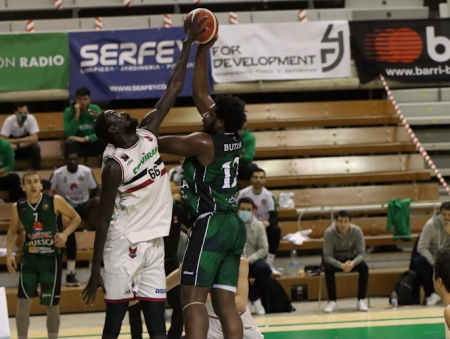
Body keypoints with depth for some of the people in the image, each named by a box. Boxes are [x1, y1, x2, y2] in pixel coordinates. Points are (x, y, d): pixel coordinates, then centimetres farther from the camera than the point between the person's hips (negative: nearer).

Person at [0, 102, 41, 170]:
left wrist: (18, 146, -32)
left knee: (36, 148, -30)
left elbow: (34, 139, -22)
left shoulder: (31, 119, -19)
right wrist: (26, 139, -27)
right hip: (13, 147, -1)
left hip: (26, 147, 1)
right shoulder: (9, 120, -22)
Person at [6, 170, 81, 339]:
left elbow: (76, 218, 2)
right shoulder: (18, 207, -3)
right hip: (30, 258, 2)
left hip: (51, 258, -2)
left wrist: (65, 233, -15)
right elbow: (12, 231, 12)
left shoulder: (55, 201, -10)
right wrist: (9, 254, -2)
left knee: (52, 305, 7)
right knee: (22, 304, -3)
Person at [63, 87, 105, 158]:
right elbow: (69, 134, -20)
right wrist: (77, 116, -27)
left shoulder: (95, 109, -7)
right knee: (69, 142, -35)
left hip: (93, 144, 1)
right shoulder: (69, 112, -9)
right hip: (77, 145, -1)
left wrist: (85, 139, -29)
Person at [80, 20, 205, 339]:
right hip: (125, 244, -7)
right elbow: (103, 221, -13)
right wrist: (95, 271, -13)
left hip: (154, 244, 7)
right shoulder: (115, 165, -15)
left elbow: (174, 88, 5)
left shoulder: (147, 133, 3)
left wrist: (189, 43, 1)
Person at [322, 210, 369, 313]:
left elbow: (361, 253, -18)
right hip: (335, 260, -1)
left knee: (364, 268, -28)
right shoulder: (329, 232, -25)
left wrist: (353, 263, -40)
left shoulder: (357, 231, -21)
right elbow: (327, 256, -24)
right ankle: (332, 301, -23)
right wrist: (341, 265, -42)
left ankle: (361, 300, -18)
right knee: (328, 269, -34)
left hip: (352, 259, 1)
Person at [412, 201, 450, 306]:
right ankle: (431, 293, -21)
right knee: (418, 261, -33)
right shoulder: (431, 225, -14)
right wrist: (433, 261, -27)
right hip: (431, 256, -1)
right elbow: (422, 247, -15)